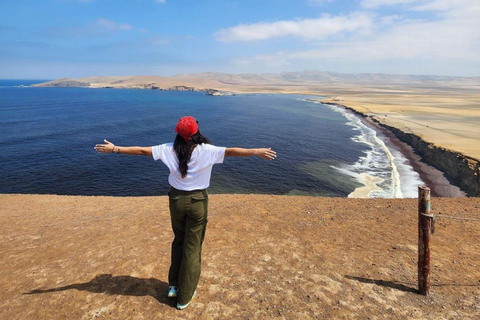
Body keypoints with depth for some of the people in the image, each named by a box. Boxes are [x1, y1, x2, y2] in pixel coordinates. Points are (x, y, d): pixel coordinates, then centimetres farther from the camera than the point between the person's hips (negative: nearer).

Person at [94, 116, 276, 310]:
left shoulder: (169, 149, -7)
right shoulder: (206, 151, -15)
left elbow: (141, 150, -4)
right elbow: (231, 151, -21)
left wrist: (114, 149, 5)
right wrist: (256, 152, -17)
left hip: (176, 199, 3)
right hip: (197, 201, -3)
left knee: (178, 241, 25)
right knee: (193, 248, 11)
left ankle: (173, 285, 34)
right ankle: (184, 297, 24)